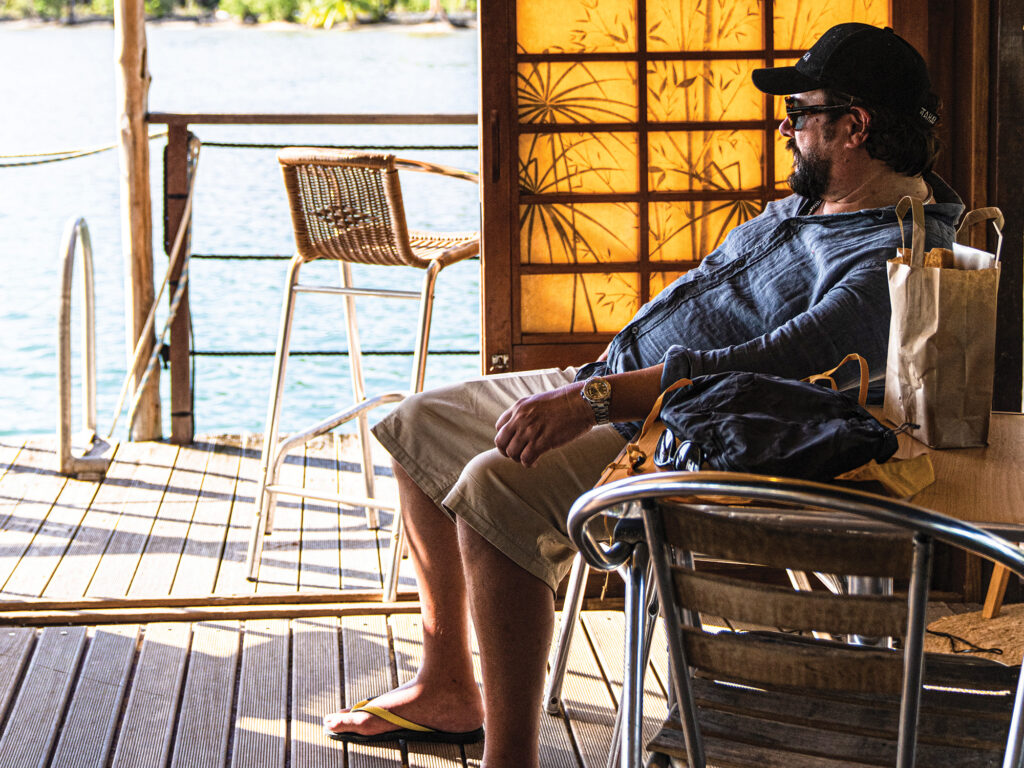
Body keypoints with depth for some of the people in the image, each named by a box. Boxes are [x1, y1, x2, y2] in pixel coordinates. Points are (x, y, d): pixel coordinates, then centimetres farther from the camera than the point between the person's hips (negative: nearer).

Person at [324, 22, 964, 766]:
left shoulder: (894, 259, -21)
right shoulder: (811, 204, 13)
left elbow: (776, 369, -34)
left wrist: (598, 398, -35)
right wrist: (598, 374, 16)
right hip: (619, 389, 11)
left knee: (496, 487, -34)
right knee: (419, 425, 15)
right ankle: (447, 689, 22)